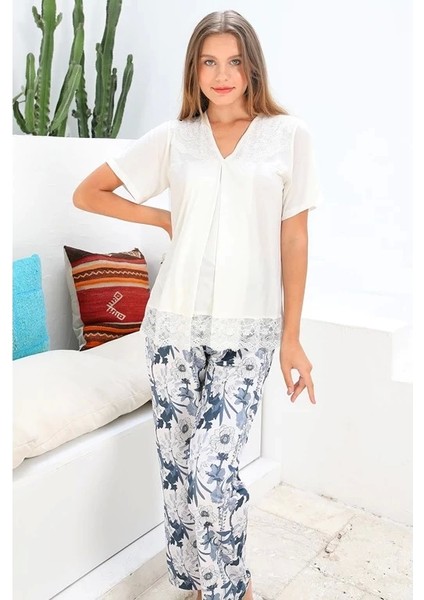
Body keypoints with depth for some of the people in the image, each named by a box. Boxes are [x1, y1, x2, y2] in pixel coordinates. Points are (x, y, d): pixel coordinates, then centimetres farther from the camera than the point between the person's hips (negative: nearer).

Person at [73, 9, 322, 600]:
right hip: (175, 321, 3)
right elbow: (88, 192, 14)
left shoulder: (289, 134, 3)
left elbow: (294, 239, 2)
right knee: (177, 462, 8)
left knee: (212, 468, -10)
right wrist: (164, 218, 4)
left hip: (247, 329, -2)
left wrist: (291, 338, 0)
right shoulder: (173, 137, 7)